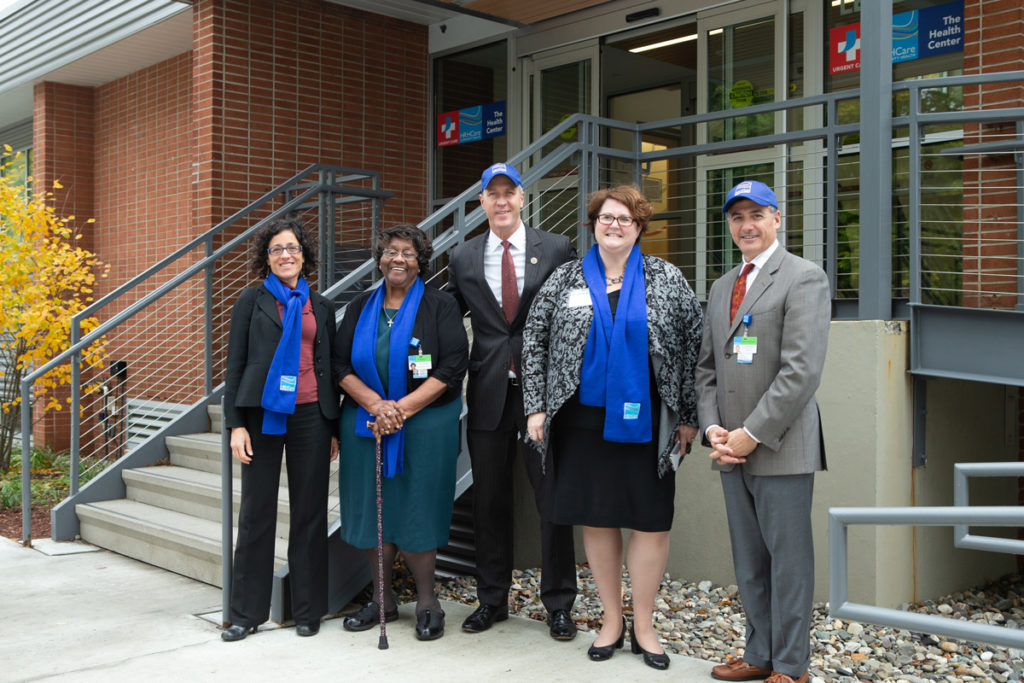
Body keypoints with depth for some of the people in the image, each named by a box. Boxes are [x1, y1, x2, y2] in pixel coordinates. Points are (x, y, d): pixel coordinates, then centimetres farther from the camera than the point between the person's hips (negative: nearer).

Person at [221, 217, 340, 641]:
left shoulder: (321, 307, 13)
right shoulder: (252, 301, 7)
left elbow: (330, 368, 14)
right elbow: (235, 364, 3)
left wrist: (333, 428, 9)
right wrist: (236, 424, -5)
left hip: (310, 415, 2)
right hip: (262, 414, -2)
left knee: (310, 511, 5)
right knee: (257, 512, 3)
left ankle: (308, 610, 16)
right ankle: (247, 611, 14)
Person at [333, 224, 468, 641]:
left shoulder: (440, 306, 0)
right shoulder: (360, 308, 11)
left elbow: (453, 366, -9)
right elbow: (340, 364, 5)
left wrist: (403, 408, -15)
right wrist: (376, 404, -12)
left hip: (425, 424, -4)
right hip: (366, 424, 4)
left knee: (417, 509, -3)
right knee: (371, 508, 5)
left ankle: (427, 602, 13)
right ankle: (383, 600, 20)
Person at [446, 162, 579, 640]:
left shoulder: (557, 249, 1)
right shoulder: (463, 259, 7)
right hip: (489, 393, 2)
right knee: (489, 501, 11)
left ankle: (558, 604, 18)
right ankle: (491, 600, 26)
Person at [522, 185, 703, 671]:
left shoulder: (666, 280, 3)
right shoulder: (564, 280, 6)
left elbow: (693, 346, 2)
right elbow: (534, 342, 7)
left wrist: (687, 416, -2)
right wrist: (536, 406, 0)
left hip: (644, 422, -1)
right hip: (583, 421, 1)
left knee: (650, 522, 1)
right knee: (596, 520, 8)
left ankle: (643, 625, 18)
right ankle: (611, 620, 24)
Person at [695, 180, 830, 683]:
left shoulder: (804, 279, -7)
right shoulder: (721, 288, 17)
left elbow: (802, 371, -15)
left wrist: (752, 434, -15)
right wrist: (713, 428, 1)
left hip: (780, 448, -7)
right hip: (732, 450, 7)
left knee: (788, 560, 2)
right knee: (748, 561, 13)